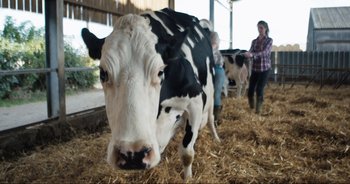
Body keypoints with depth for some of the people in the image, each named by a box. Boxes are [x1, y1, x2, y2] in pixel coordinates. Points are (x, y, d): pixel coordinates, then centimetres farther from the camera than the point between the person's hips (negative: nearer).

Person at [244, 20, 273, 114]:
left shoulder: (269, 40, -2)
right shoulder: (254, 41, 11)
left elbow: (265, 52, -18)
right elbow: (251, 52, 0)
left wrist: (253, 54, -34)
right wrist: (247, 54, -26)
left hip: (264, 68, -3)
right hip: (255, 68, 4)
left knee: (259, 89, -7)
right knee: (250, 90, -1)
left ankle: (258, 109, 10)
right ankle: (251, 107, 25)